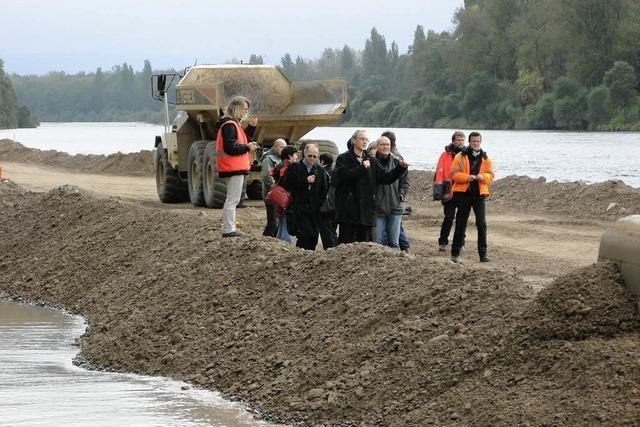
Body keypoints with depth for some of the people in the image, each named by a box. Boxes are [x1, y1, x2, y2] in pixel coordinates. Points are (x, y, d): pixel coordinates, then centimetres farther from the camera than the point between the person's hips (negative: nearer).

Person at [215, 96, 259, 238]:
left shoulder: (232, 123, 16)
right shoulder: (229, 125, -17)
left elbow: (241, 140, 19)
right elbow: (230, 147, -23)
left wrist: (251, 127, 9)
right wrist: (247, 147, -14)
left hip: (235, 167, 11)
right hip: (234, 167, -11)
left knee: (232, 199, 15)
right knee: (232, 199, -8)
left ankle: (229, 229, 20)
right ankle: (228, 230, -6)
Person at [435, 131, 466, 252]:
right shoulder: (446, 154, 0)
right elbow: (439, 172, -2)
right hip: (449, 192, -2)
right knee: (448, 218, -1)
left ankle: (460, 242, 16)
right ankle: (442, 242, 7)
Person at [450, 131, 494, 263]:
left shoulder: (485, 158, 9)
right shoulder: (460, 156, 0)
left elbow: (490, 176, 6)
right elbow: (454, 174, -7)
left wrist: (482, 176, -16)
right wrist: (467, 177, -23)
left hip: (479, 194, 2)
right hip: (463, 193, -2)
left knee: (482, 224, -3)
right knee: (461, 224, 4)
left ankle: (483, 253, 3)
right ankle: (455, 253, 12)